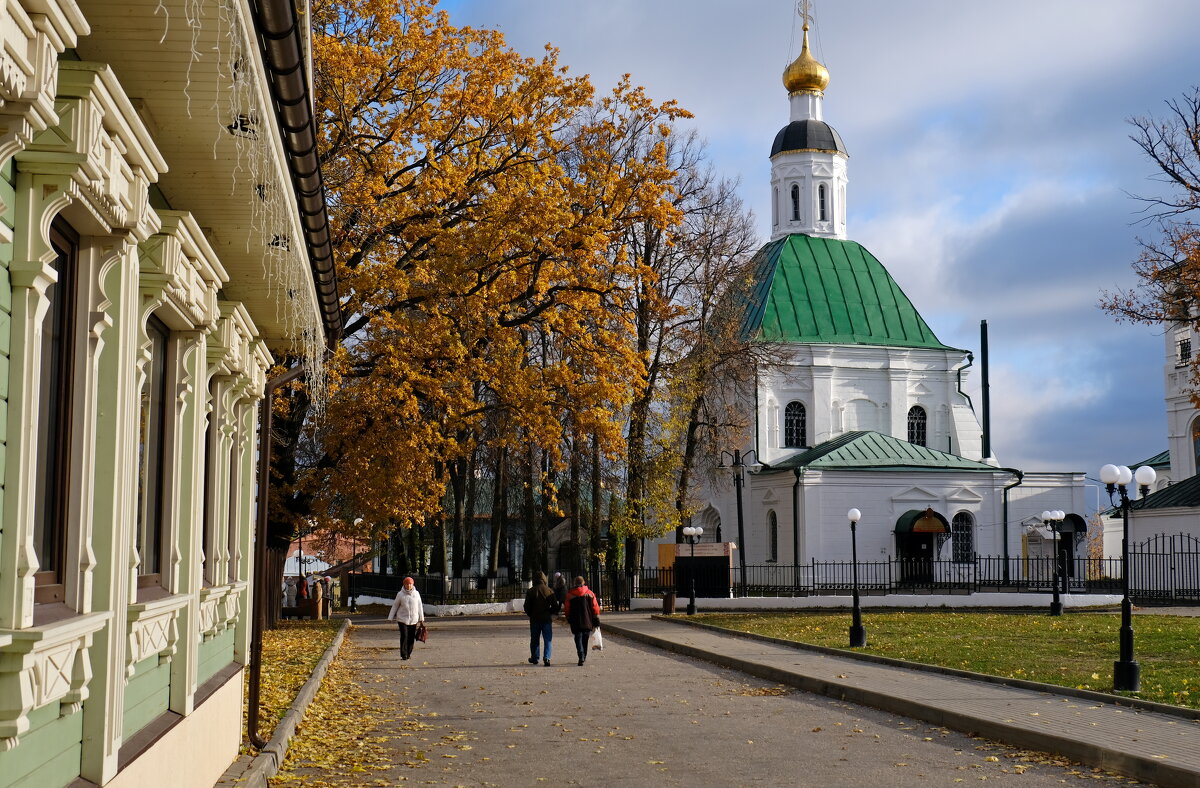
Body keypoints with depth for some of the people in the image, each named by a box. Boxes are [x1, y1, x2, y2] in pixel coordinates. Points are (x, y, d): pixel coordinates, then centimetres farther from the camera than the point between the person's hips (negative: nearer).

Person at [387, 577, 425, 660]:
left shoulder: (416, 594, 3)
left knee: (411, 637, 4)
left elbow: (419, 606, 8)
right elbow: (395, 606, 3)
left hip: (413, 620, 3)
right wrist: (390, 618, 2)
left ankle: (408, 653, 18)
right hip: (402, 619, -3)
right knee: (404, 636, -11)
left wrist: (421, 618, 8)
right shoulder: (400, 594, -2)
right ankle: (403, 654, -7)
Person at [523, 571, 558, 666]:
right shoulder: (550, 591, -3)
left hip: (535, 619, 1)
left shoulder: (531, 591, -3)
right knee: (548, 639, 3)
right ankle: (546, 658, -11)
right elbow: (555, 606, -1)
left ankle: (534, 658, 21)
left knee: (535, 639, 13)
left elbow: (527, 606, -2)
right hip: (547, 618, -1)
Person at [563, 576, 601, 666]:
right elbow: (595, 607, 1)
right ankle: (584, 657, 23)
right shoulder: (589, 593, 1)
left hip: (576, 621, -2)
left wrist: (568, 619, 17)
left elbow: (567, 608, 4)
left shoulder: (570, 594, -1)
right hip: (587, 621, 2)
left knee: (578, 638, -1)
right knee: (585, 639, 15)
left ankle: (581, 656, -19)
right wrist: (596, 620, 8)